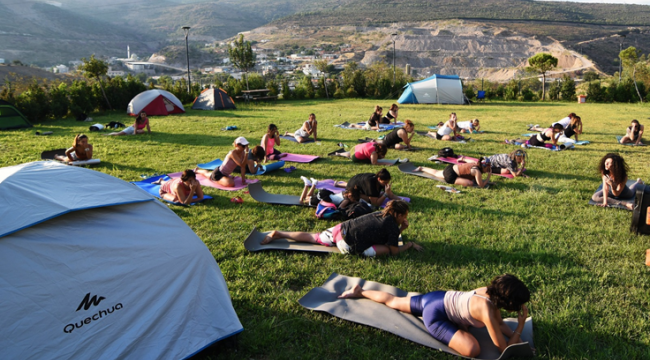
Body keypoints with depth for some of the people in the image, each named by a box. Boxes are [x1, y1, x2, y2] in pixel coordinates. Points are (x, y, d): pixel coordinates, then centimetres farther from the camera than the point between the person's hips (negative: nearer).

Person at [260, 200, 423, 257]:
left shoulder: (382, 214, 16)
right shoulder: (392, 225, -7)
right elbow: (394, 250, -3)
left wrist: (400, 229, 15)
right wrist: (410, 244, 11)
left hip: (340, 228, 8)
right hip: (348, 244, -8)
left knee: (312, 237, 23)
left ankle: (278, 234, 19)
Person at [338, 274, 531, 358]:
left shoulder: (492, 292, -6)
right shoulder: (486, 311, -29)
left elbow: (500, 323, 11)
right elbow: (504, 348, -21)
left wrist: (515, 337, -3)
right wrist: (520, 327, -14)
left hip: (439, 297, 9)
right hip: (435, 314, -9)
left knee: (393, 302, 26)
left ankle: (359, 291, 36)